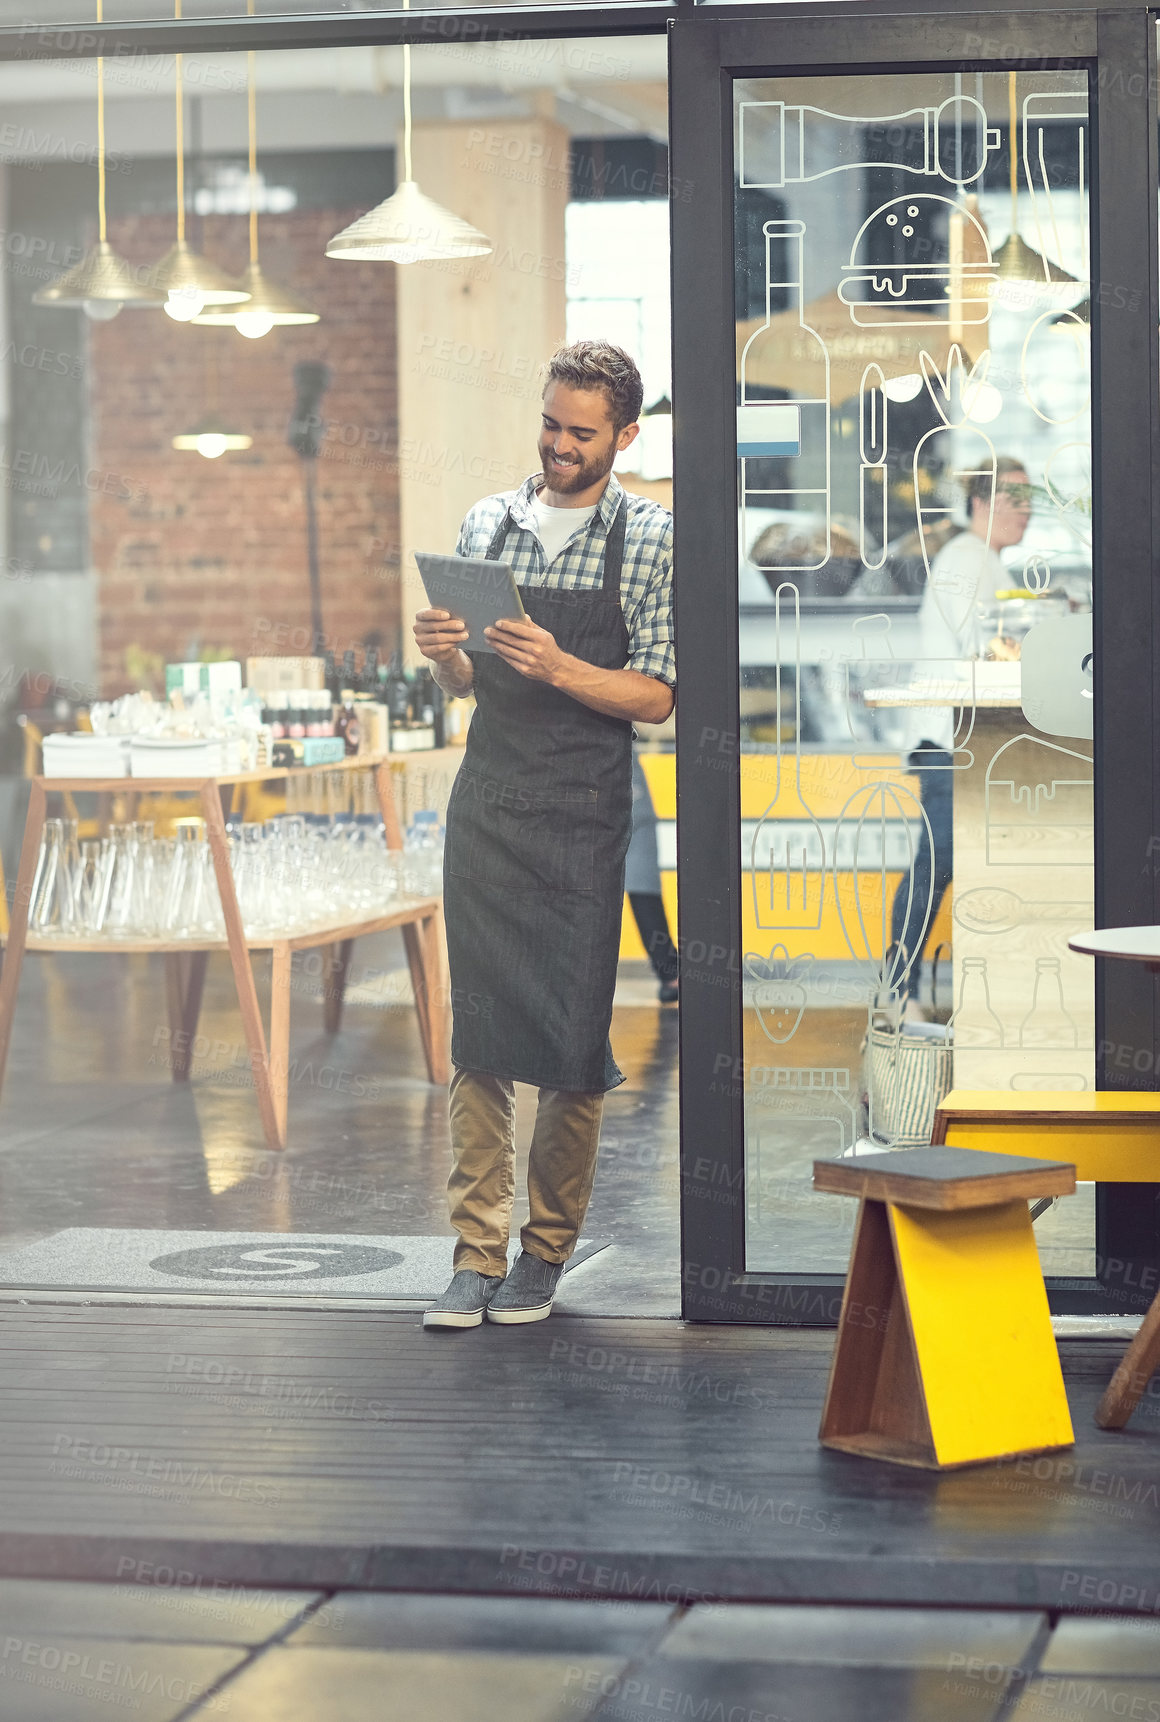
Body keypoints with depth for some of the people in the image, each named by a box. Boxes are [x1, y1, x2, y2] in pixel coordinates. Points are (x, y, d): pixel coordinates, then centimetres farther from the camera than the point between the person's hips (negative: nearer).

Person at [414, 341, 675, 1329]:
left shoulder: (650, 539, -1)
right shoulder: (488, 525, 12)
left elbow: (655, 698, -5)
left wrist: (559, 669, -19)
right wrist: (443, 654, -5)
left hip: (584, 821, -3)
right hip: (484, 806, 3)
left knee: (572, 1042, -1)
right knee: (478, 1036, 2)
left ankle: (548, 1250, 13)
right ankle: (479, 1255, 5)